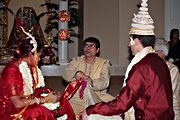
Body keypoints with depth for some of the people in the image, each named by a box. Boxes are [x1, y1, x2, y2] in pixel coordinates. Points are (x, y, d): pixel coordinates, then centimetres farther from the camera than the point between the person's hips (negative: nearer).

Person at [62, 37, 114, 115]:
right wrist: (76, 73, -27)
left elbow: (105, 81, -11)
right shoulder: (76, 61, 14)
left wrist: (92, 82, -34)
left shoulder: (103, 63, 6)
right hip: (77, 97, 0)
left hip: (97, 96, 0)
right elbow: (65, 74, -4)